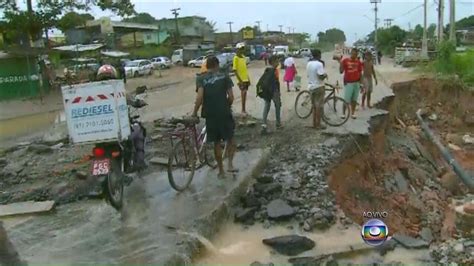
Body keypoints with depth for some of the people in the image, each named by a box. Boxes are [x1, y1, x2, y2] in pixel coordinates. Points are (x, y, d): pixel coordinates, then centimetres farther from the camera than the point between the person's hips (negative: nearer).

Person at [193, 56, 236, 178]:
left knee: (217, 143, 11)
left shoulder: (202, 79, 1)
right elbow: (231, 96, -4)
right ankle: (230, 164, 4)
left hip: (210, 114, 1)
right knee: (230, 139, 17)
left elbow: (199, 97, -12)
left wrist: (195, 112, -4)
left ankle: (221, 171, 18)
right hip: (224, 113, -1)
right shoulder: (224, 76, 1)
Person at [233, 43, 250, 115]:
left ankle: (244, 110, 17)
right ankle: (243, 110, 0)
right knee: (243, 93, -7)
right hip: (241, 80, -7)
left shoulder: (244, 57, 11)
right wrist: (240, 80, -18)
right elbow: (235, 70, -14)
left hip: (246, 79, 7)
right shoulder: (236, 58, -11)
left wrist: (248, 79, 15)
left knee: (245, 94, 10)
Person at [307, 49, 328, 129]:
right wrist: (325, 75, -3)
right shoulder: (319, 64, -17)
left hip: (311, 86, 8)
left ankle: (314, 123, 19)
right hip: (318, 87, -8)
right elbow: (321, 77, -21)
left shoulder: (309, 64, 8)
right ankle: (318, 124, 3)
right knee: (319, 106, 0)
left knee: (314, 106, 15)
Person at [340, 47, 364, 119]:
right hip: (348, 83, -3)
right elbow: (341, 71, -8)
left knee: (354, 99, 8)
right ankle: (343, 113, 8)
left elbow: (360, 73, 10)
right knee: (346, 99, -4)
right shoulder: (345, 60, -4)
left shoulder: (358, 62, 6)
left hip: (356, 83, 3)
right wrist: (341, 63, -21)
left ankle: (353, 113, 16)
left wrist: (361, 84, 8)